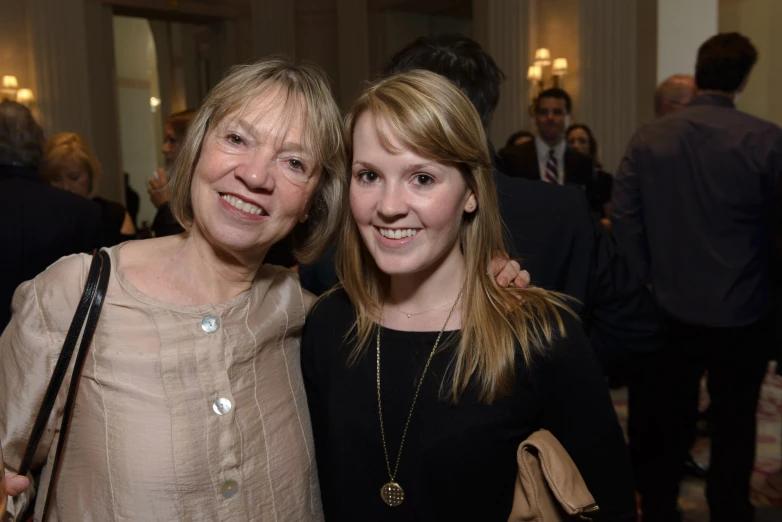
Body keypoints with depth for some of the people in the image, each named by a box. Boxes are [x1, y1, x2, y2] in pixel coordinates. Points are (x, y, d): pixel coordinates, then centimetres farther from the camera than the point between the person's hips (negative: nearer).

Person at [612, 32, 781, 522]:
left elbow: (624, 219, -5)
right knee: (734, 427, 16)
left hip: (670, 311, 2)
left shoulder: (648, 138, -5)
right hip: (742, 314, -1)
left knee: (667, 426, 15)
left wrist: (646, 287, 4)